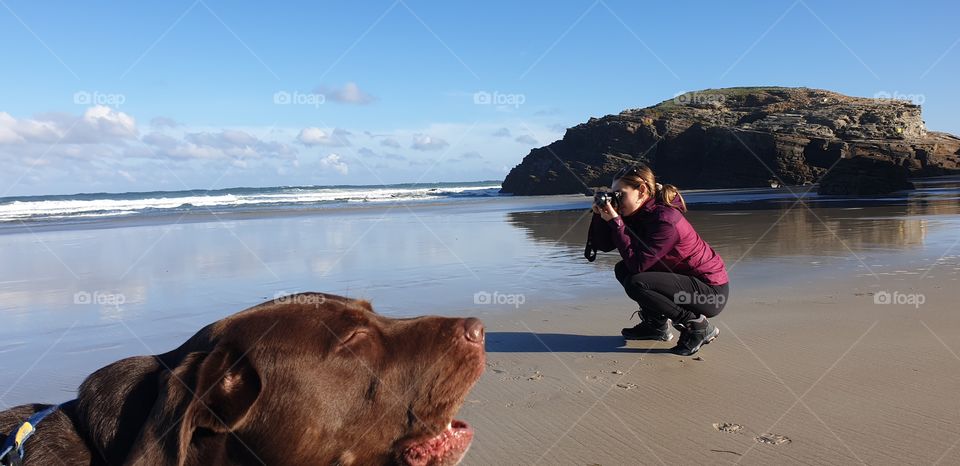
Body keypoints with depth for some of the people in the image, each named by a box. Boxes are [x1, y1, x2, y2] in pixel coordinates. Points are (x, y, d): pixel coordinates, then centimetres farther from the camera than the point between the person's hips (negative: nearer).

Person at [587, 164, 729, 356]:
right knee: (622, 270, 5)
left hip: (712, 292, -9)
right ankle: (656, 325, 17)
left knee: (635, 283, -25)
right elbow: (605, 245, 0)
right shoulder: (637, 214, 1)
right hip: (689, 279, 9)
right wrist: (600, 214, -14)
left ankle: (699, 327, -9)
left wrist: (615, 222, -26)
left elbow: (637, 263, -29)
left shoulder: (665, 219, -26)